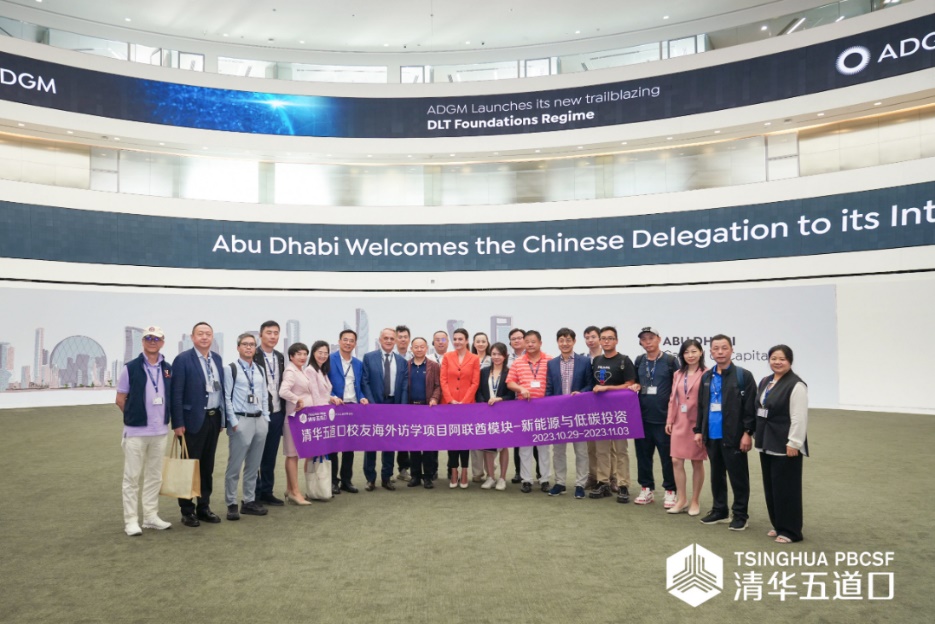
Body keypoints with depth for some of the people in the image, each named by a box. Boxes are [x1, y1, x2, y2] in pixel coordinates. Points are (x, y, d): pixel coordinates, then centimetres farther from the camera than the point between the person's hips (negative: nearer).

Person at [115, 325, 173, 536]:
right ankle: (131, 520, 10)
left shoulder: (168, 369, 5)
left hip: (160, 431, 4)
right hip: (135, 431, -4)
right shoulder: (131, 368, -5)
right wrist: (135, 416, 4)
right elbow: (120, 399, 0)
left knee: (154, 476, 12)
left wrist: (163, 417, 5)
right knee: (132, 477, 2)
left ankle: (151, 516, 21)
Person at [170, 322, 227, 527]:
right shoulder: (183, 359, -8)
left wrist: (222, 416, 9)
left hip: (214, 418, 6)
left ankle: (204, 507, 24)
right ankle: (187, 511, 16)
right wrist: (178, 423, -14)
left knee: (207, 466, 13)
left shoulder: (217, 359, 10)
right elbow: (176, 394, -11)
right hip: (193, 420, -6)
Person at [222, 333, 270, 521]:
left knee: (254, 465, 12)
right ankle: (231, 504, 9)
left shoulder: (260, 370, 14)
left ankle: (249, 501, 21)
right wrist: (233, 422, -11)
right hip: (241, 421, -5)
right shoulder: (231, 369, -3)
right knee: (235, 465, -1)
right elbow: (227, 398, -6)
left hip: (260, 421, 6)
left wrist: (266, 418, 8)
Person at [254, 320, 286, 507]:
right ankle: (254, 494, 16)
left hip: (277, 413, 6)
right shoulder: (253, 356, -10)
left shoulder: (280, 357, 11)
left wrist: (284, 409, 9)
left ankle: (267, 491, 24)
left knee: (271, 456, 13)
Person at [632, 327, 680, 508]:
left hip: (664, 417, -4)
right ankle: (646, 489, 23)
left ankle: (670, 492, 16)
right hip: (642, 416, 4)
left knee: (667, 456, 3)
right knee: (643, 454, 10)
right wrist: (635, 386, -2)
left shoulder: (670, 360, -4)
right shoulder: (639, 361, 9)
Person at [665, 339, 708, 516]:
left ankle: (695, 501, 20)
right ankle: (681, 500, 18)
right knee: (676, 461, 5)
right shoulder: (678, 374, 11)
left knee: (697, 463, 7)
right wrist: (669, 420, 8)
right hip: (679, 422, 5)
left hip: (697, 423, -5)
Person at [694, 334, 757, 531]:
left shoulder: (743, 376, -5)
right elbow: (701, 406, 14)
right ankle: (719, 510, 28)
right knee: (716, 475, 15)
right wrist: (698, 430, 10)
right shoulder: (706, 377, 12)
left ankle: (740, 514, 17)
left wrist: (747, 433, -14)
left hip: (733, 436, -5)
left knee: (738, 476, 4)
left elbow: (750, 407, -9)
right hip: (712, 436, 5)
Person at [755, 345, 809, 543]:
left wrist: (794, 443, -20)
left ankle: (790, 531, 10)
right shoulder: (765, 382, 13)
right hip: (767, 443, 8)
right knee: (770, 486, 14)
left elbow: (799, 417, -18)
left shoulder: (796, 385, -14)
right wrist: (759, 437, 18)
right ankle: (778, 525, 26)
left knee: (786, 488, -1)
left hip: (784, 446, -8)